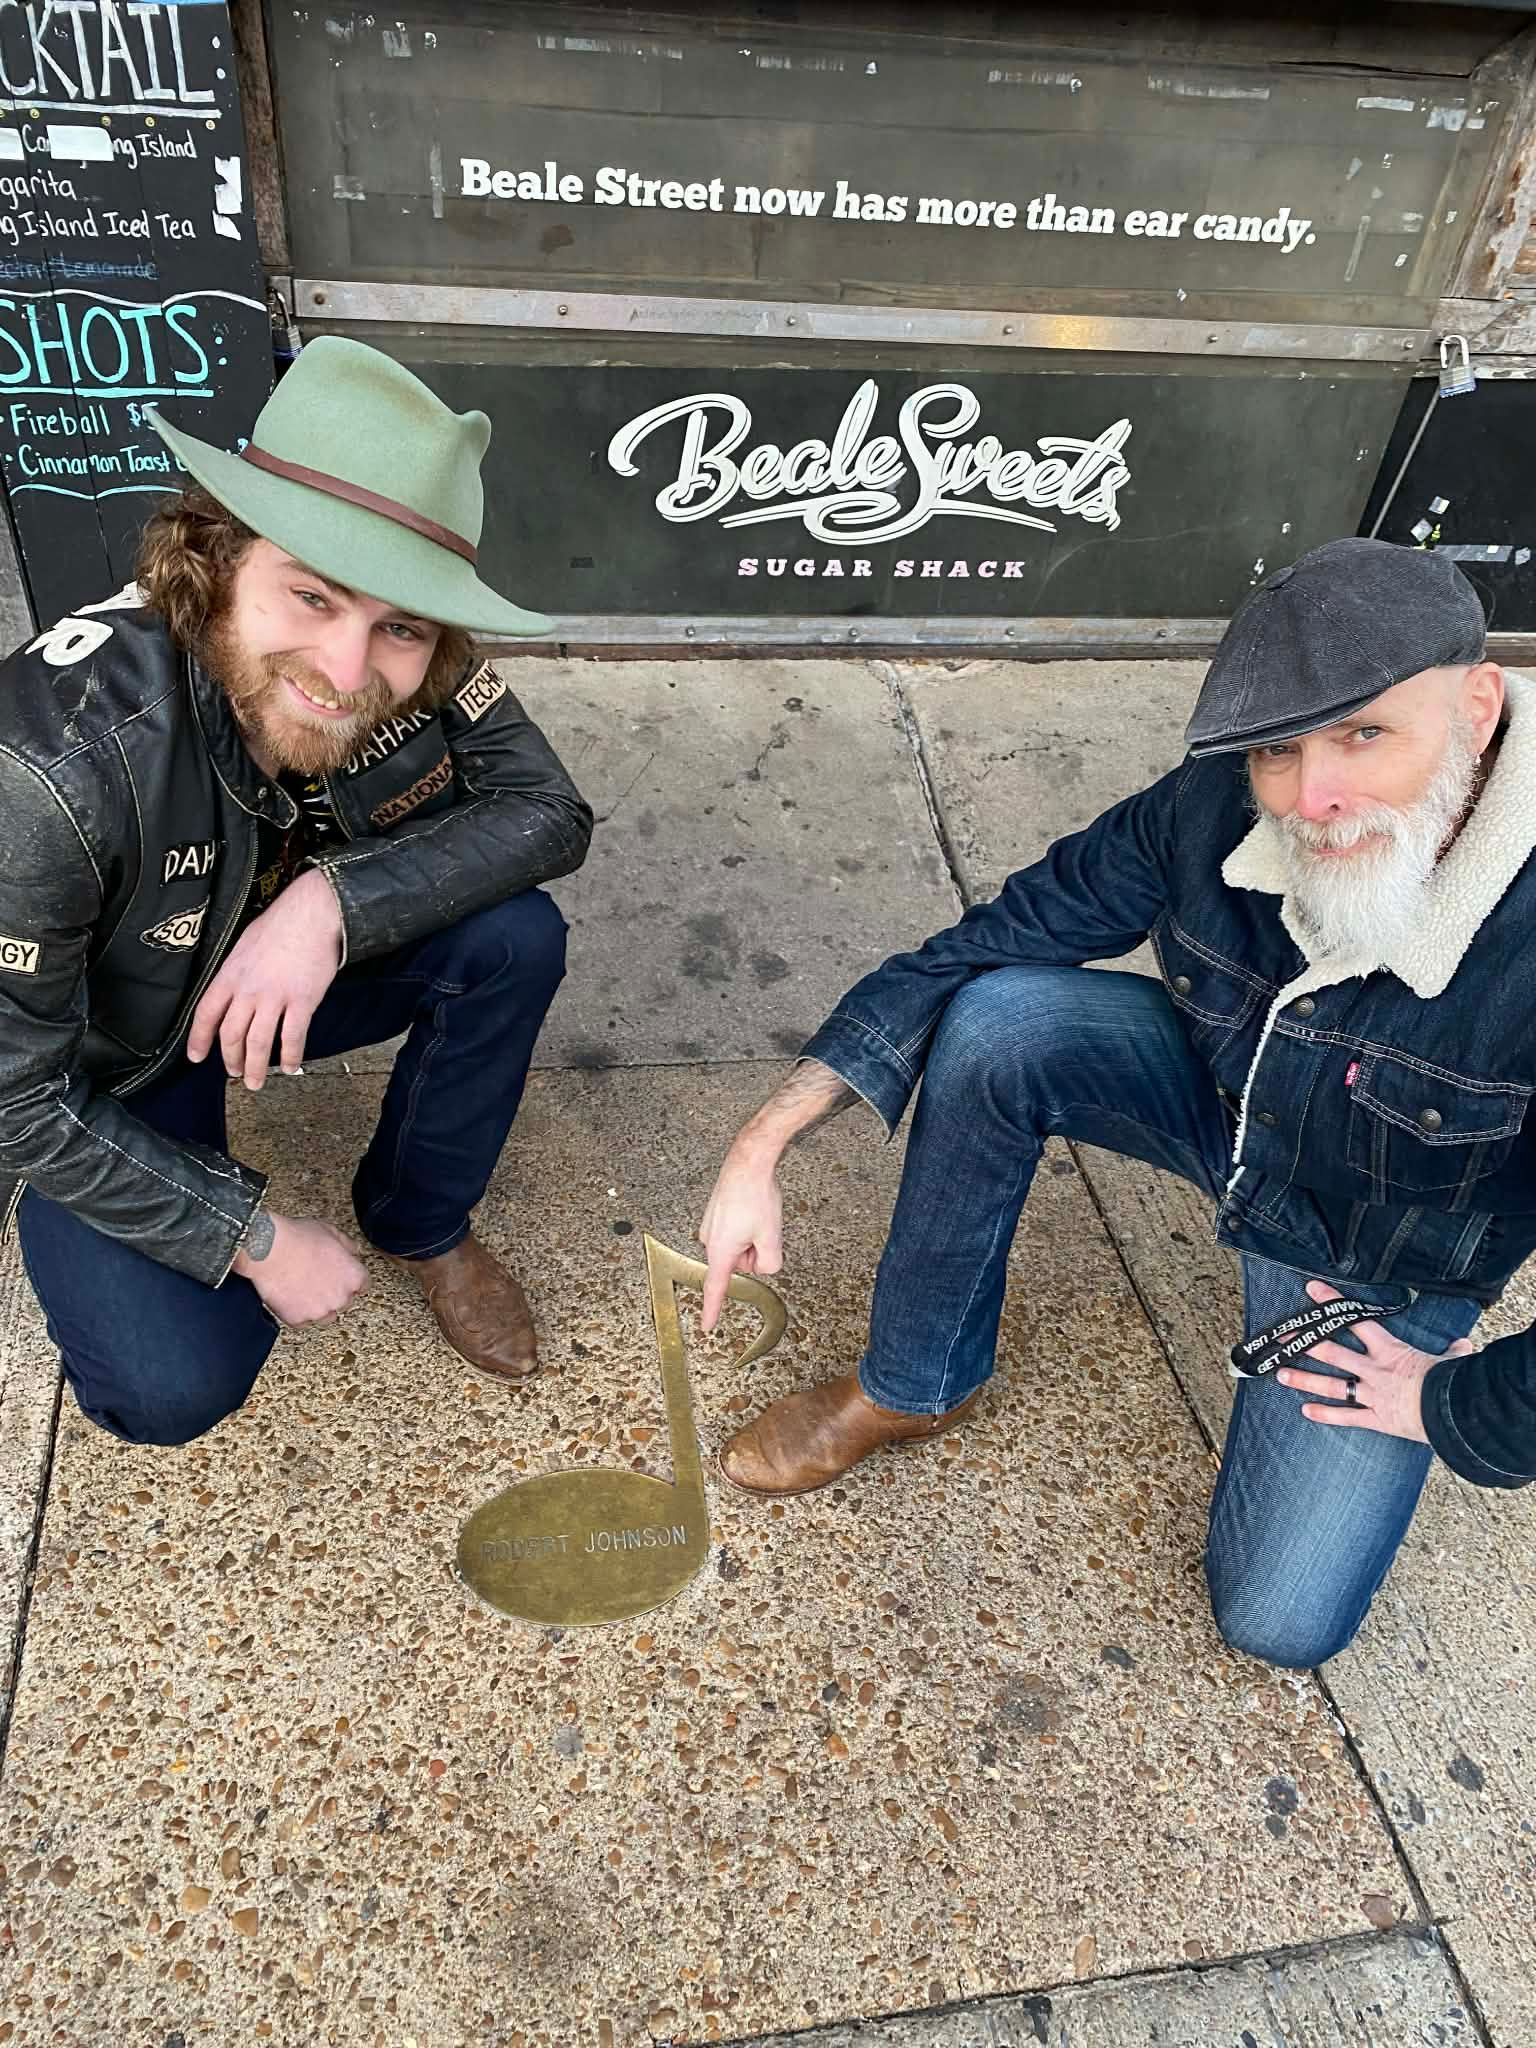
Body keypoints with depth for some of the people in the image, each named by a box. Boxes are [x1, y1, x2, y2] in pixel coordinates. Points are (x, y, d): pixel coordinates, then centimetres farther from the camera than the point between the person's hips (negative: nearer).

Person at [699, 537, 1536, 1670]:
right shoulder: (1215, 811, -27)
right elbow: (977, 951, -19)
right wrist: (763, 1146, -24)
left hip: (1384, 1276, -2)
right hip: (1223, 1100, 3)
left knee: (1282, 1619, -7)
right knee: (995, 1017, -26)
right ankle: (916, 1386, -5)